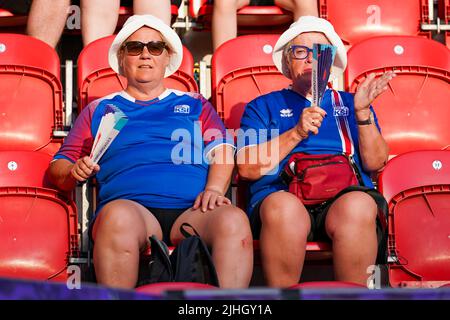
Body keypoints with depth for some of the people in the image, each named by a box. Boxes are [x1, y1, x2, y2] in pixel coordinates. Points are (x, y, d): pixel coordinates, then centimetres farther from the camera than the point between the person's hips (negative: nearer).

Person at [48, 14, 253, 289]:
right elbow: (59, 167, 23)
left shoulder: (195, 104, 30)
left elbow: (223, 151, 16)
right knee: (118, 216, -40)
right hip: (130, 206, -1)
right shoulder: (99, 110, 28)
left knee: (234, 219, -35)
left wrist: (214, 188, -6)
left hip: (193, 210, 1)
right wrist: (74, 172, -2)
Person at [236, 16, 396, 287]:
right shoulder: (263, 106, 23)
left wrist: (362, 112, -1)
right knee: (284, 208, -38)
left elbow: (376, 163, 13)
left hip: (345, 195, 1)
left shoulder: (349, 103, 28)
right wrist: (296, 133, -4)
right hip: (281, 193, -1)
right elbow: (247, 168, 6)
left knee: (359, 206, -35)